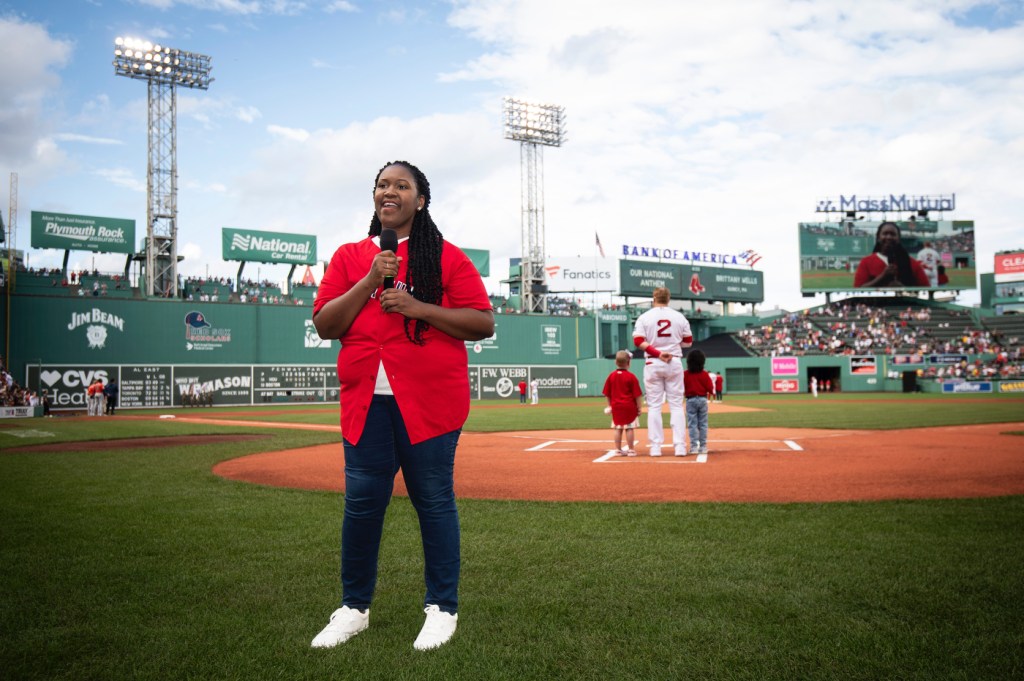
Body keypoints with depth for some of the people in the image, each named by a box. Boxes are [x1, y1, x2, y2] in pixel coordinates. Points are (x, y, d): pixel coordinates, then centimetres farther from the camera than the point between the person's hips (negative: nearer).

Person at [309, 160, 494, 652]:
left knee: (433, 500, 3)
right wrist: (370, 282, -7)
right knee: (362, 502, 5)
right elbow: (324, 325, 5)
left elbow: (483, 322, -1)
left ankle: (442, 608, 18)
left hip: (430, 401, -2)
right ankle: (354, 608, 22)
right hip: (366, 401, 3)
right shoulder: (349, 257, 14)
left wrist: (419, 308, -12)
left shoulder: (447, 256, 4)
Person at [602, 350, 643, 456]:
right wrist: (639, 407, -1)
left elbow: (607, 394, 6)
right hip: (629, 406, -3)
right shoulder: (631, 376, -9)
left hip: (616, 406, 4)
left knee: (618, 428, 10)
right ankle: (630, 450, 5)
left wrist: (610, 405, 16)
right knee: (629, 428, 1)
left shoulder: (611, 376, 1)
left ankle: (618, 449, 14)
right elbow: (637, 394, -8)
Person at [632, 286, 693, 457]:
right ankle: (680, 446, 0)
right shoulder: (679, 317, 3)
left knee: (654, 406, 3)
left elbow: (638, 341, -12)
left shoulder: (645, 317, -1)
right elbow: (688, 341, 9)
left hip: (653, 364, -1)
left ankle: (655, 447, 2)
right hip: (674, 363, 1)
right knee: (676, 405, 5)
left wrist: (657, 353, -15)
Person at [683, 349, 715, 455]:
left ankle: (694, 446, -3)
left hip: (690, 400, -1)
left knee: (692, 424, 2)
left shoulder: (685, 374, -6)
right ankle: (703, 446, 7)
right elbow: (710, 388, -6)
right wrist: (712, 392, 15)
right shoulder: (705, 374, -4)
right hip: (702, 399, 1)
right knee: (703, 424, 7)